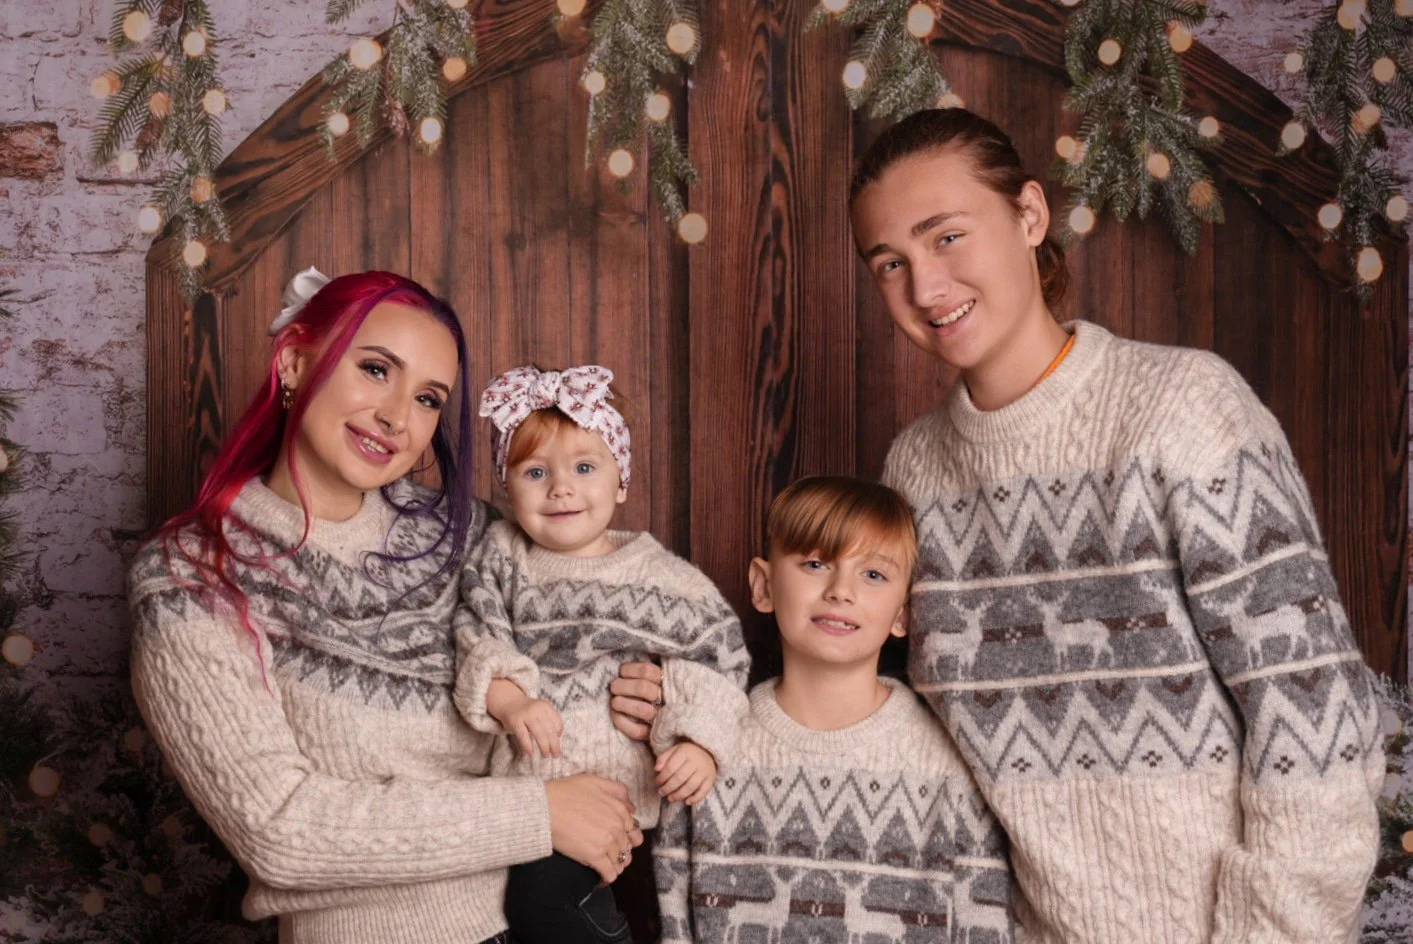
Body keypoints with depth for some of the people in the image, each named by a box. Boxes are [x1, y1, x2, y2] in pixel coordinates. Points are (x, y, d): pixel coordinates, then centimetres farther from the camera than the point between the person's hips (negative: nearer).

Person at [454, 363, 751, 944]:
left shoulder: (656, 575, -1)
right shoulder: (501, 554, 6)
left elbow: (714, 652, 1)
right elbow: (475, 632, -4)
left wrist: (701, 743, -12)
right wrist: (508, 700, -21)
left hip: (604, 775, -4)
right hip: (514, 768, 4)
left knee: (539, 896, -18)